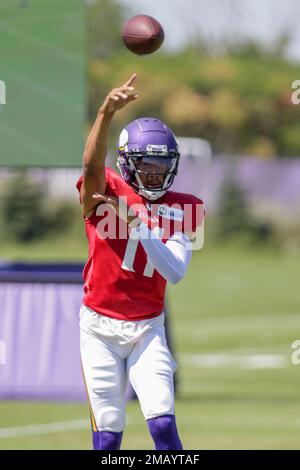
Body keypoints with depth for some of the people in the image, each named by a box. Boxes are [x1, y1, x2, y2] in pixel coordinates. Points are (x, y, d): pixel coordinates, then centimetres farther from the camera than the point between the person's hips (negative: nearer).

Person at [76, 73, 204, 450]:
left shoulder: (180, 210, 2)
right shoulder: (106, 192, -5)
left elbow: (175, 272, -10)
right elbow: (92, 165, -29)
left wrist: (138, 224, -22)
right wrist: (106, 114, -46)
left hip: (148, 329, 1)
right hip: (100, 329, -1)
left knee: (163, 424, -11)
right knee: (108, 432, 1)